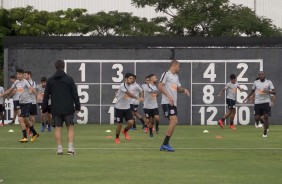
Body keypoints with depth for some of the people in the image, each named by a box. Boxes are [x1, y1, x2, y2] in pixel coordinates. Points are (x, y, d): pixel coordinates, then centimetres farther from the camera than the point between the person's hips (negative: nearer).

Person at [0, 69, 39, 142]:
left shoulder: (25, 82, -14)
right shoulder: (16, 82, 8)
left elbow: (31, 88, -33)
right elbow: (10, 90, 22)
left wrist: (30, 91, -56)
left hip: (27, 103, -8)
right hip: (21, 103, 8)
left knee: (21, 119, -15)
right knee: (25, 120, 16)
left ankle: (25, 137, -8)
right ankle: (35, 134, 34)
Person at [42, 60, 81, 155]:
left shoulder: (50, 80, 4)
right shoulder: (69, 79, -2)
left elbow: (46, 96, 6)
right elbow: (75, 94, -2)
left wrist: (44, 108, 12)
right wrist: (77, 106, 4)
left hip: (56, 109, 1)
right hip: (68, 108, -1)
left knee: (58, 128, 5)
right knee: (70, 127, 4)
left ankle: (59, 149, 2)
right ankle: (70, 148, -5)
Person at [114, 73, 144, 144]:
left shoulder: (129, 86, 5)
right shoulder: (123, 86, -20)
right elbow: (129, 94, -34)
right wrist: (138, 98, -43)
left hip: (127, 108, 6)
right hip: (119, 108, -6)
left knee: (131, 122, -11)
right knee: (119, 124, 0)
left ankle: (125, 131, 20)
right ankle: (117, 138, 23)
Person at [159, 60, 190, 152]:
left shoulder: (176, 76, 20)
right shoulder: (166, 74, -7)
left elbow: (178, 88, 27)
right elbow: (160, 86, -15)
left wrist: (184, 89, 5)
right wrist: (168, 96, -22)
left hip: (173, 103, 10)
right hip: (167, 102, -10)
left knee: (174, 122, 9)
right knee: (174, 121, -18)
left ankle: (165, 145, 15)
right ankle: (165, 144, -13)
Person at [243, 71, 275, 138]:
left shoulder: (269, 82, -1)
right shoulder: (256, 82, 5)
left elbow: (274, 92, -5)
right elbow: (252, 91, 21)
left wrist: (268, 91, -23)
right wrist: (247, 98, 19)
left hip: (266, 102, -2)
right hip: (257, 102, 2)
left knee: (265, 117, -9)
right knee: (256, 118, -4)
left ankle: (265, 132, 7)